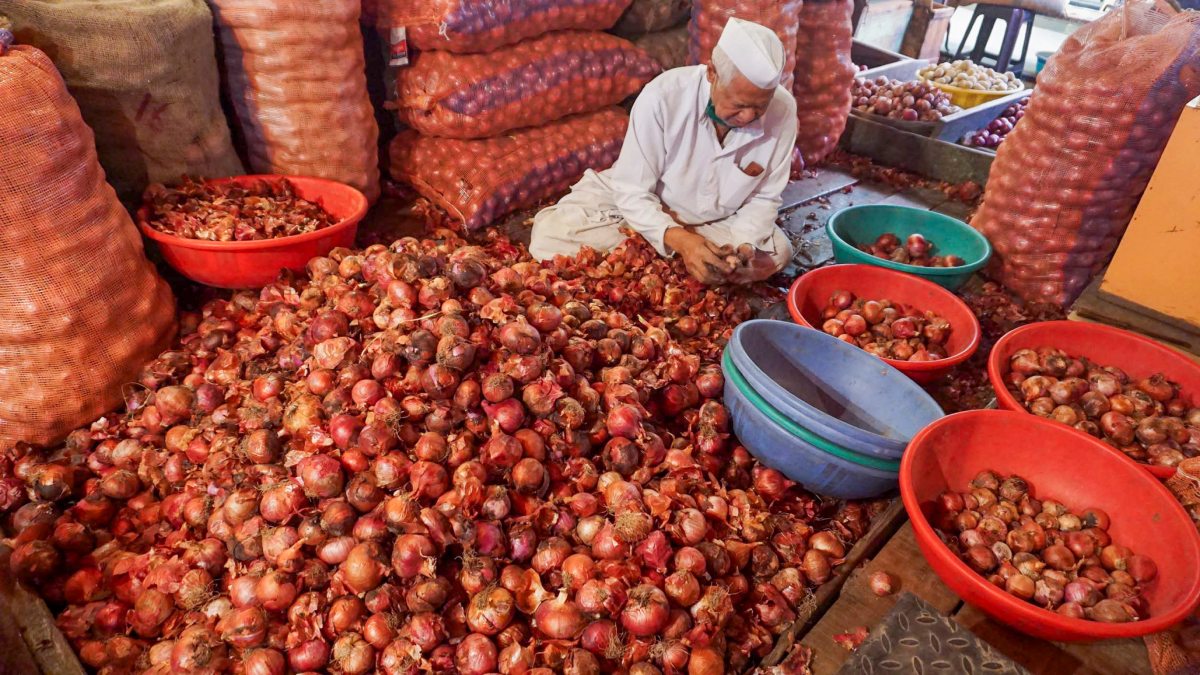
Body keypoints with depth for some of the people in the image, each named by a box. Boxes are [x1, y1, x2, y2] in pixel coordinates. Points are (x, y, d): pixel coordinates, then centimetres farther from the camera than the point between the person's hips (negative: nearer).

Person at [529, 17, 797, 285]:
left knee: (779, 253, -20)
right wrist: (679, 240, -40)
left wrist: (744, 242, -27)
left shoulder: (782, 110, -19)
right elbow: (633, 192, -25)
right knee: (551, 238, -25)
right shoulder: (663, 97, -29)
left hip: (715, 223, 4)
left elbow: (764, 197, -7)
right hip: (642, 204, -3)